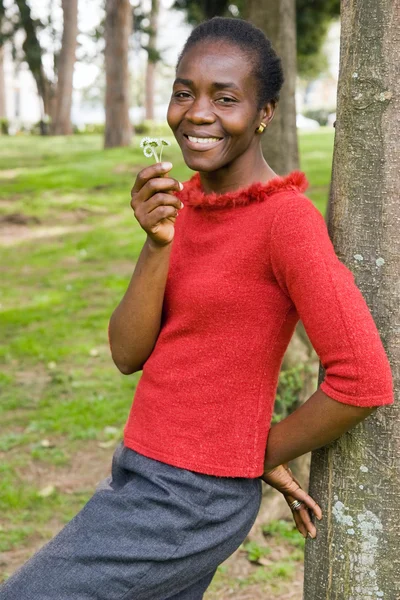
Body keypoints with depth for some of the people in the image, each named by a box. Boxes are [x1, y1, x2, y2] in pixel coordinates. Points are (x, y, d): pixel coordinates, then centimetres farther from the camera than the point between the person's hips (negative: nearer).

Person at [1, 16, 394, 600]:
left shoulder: (288, 218, -19)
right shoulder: (185, 204, 5)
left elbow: (364, 380, -23)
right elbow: (128, 353, 0)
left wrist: (264, 454, -9)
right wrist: (157, 243, -15)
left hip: (186, 502, -8)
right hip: (144, 475, 8)